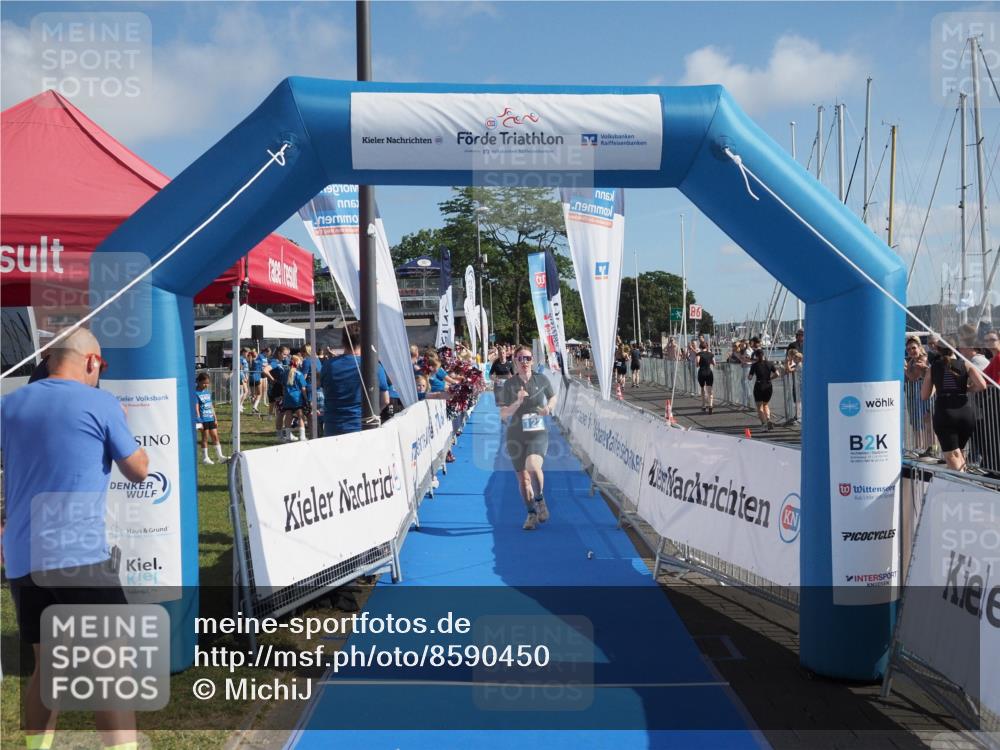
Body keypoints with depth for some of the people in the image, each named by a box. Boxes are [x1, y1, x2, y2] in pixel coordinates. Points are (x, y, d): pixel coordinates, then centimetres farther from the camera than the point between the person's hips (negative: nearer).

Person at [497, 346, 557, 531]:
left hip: (538, 434, -1)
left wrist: (549, 407, 0)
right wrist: (518, 402, -18)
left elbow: (553, 397, 21)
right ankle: (531, 514, 26)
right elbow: (503, 414, -3)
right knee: (523, 477, 8)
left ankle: (540, 498, -1)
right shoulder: (509, 384, -1)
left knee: (533, 467, -28)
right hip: (516, 436, 1)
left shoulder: (541, 379, 2)